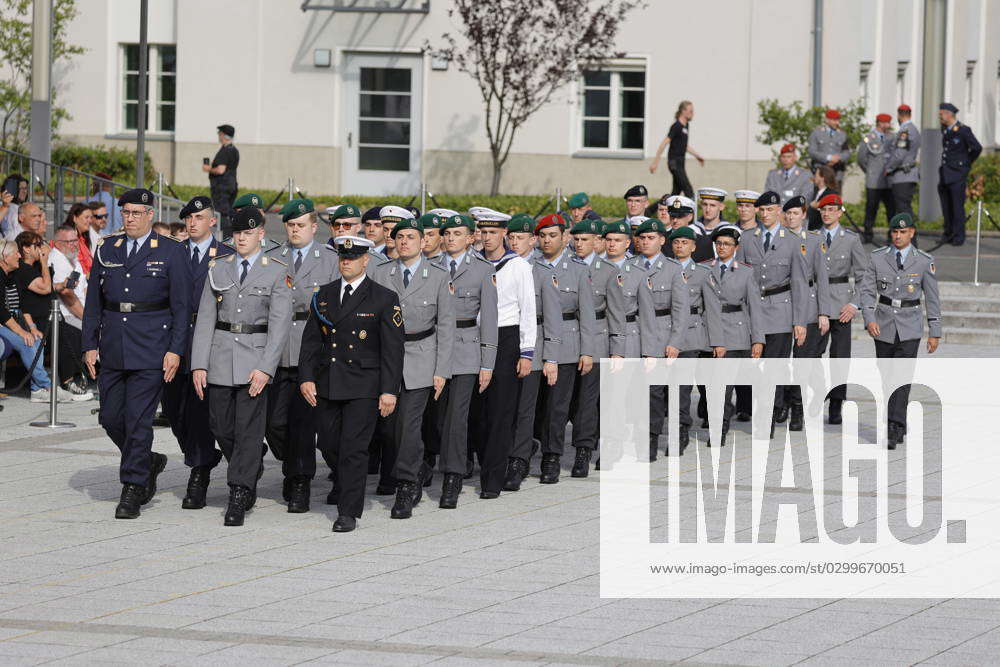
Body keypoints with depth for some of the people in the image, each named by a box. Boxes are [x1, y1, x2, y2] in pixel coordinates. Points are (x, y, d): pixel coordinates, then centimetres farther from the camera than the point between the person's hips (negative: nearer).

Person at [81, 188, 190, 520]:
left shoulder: (170, 252, -1)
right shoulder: (106, 249, 11)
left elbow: (182, 305, -2)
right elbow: (93, 301, 13)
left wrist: (175, 350, -9)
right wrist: (89, 345, 6)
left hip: (151, 349, -5)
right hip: (113, 349, 5)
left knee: (138, 419, -7)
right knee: (110, 417, 5)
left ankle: (133, 489, 0)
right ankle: (148, 462, 29)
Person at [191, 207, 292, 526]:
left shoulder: (276, 272, -1)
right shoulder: (218, 269, 9)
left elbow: (279, 324, -7)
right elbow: (205, 319, 6)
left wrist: (265, 368, -16)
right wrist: (198, 365, -2)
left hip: (256, 356, -4)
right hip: (221, 356, 4)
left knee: (248, 428, -7)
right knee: (221, 426, 6)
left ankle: (238, 497, -3)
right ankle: (252, 471, 31)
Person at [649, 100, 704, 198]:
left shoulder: (686, 126, 12)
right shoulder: (676, 126, -15)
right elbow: (664, 143, -17)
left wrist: (697, 156, 25)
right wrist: (655, 162, -20)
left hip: (680, 162, 9)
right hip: (674, 162, -9)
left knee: (677, 190, 10)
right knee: (688, 190, -11)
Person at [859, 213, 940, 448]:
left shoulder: (924, 261, -3)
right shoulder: (878, 257, 0)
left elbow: (932, 298, 2)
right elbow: (867, 290, 0)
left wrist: (935, 332, 1)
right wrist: (869, 319, -14)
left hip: (909, 328, -2)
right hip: (883, 325, 2)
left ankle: (895, 430, -18)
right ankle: (898, 425, 25)